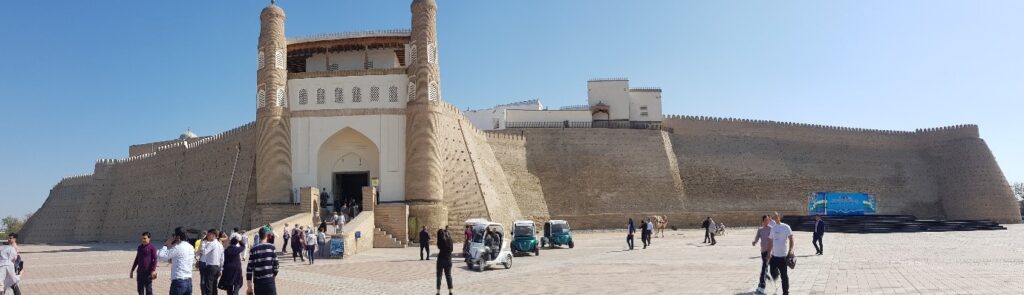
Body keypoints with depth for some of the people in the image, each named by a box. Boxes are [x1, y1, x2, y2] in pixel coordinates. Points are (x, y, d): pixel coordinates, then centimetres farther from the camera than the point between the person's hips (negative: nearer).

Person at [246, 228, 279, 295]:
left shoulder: (253, 250, 1)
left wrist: (249, 286, 4)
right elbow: (275, 265, -3)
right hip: (269, 281, -3)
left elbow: (249, 269, -1)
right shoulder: (271, 247, -4)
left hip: (258, 282, 3)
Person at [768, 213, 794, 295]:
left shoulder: (785, 227, -8)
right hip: (774, 255, 5)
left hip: (783, 255, -5)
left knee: (784, 275, 2)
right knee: (773, 272, 4)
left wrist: (791, 250, -25)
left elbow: (791, 239, -12)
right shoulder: (773, 228, 9)